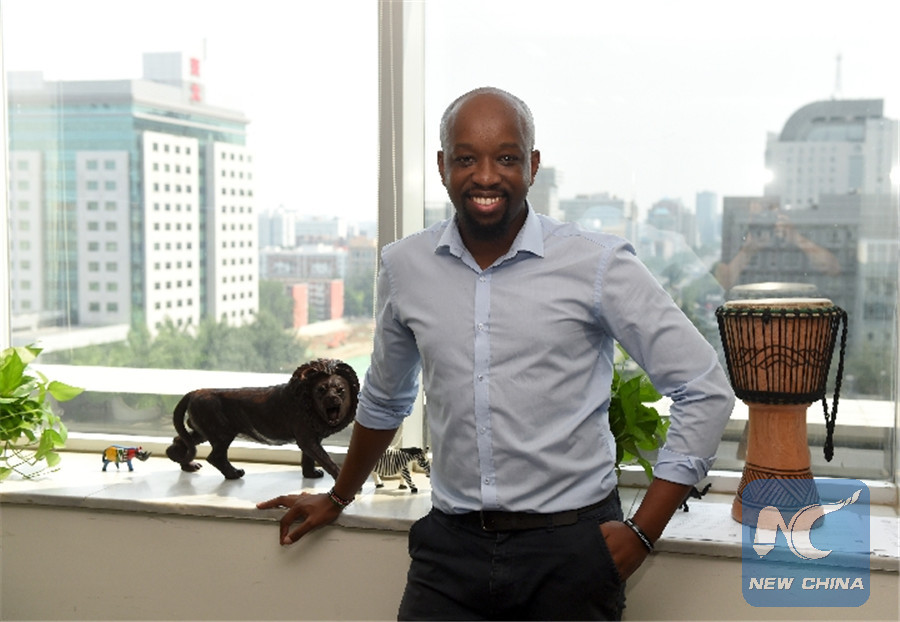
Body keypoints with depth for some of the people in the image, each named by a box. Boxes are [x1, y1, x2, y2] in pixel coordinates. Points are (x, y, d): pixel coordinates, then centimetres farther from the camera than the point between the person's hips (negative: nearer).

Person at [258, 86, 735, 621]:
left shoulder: (597, 265, -7)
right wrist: (338, 499, 31)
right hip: (452, 544, 3)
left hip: (570, 550, -2)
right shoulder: (405, 266, 4)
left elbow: (706, 391, -4)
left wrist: (643, 532, -7)